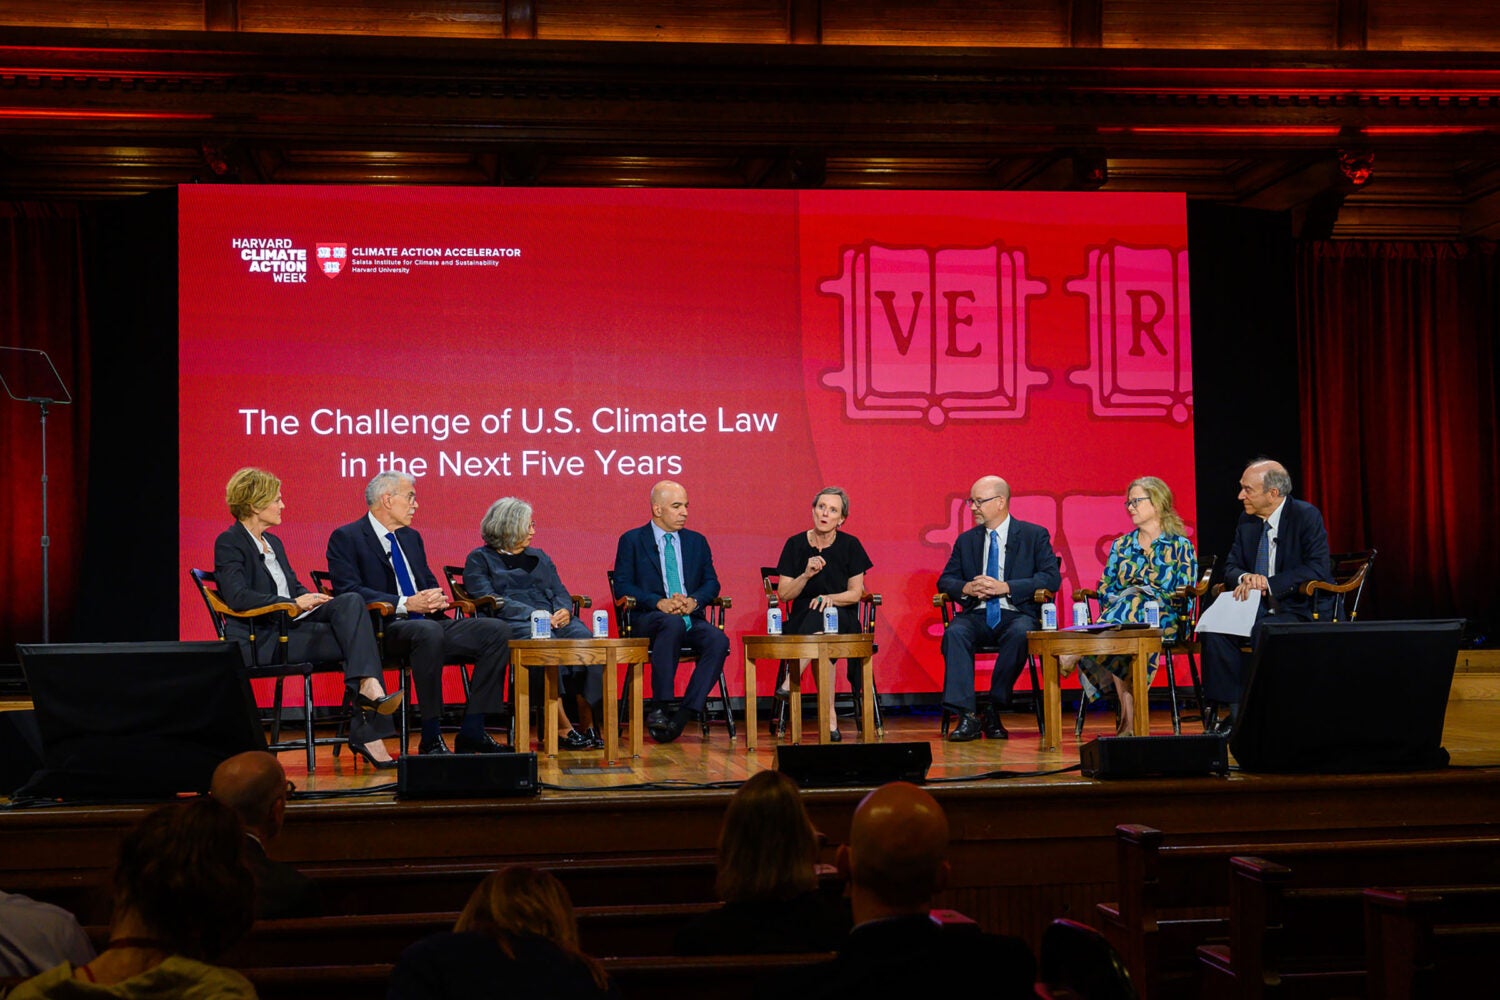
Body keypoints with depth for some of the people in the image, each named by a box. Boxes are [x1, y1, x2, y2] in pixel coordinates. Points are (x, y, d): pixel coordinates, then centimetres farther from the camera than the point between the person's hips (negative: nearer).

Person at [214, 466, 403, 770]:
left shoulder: (273, 543, 24)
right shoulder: (229, 543, -4)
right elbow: (237, 597, -18)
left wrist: (313, 598, -2)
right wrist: (293, 604, -21)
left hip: (292, 625, 8)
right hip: (263, 639, -8)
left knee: (351, 601, -20)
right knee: (354, 640, -23)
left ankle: (369, 688, -30)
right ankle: (367, 732, -25)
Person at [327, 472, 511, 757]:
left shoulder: (411, 537, 23)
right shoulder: (346, 538, -1)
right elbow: (349, 591, -13)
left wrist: (437, 599, -2)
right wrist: (406, 604, -23)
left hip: (426, 624, 8)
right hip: (383, 631, -8)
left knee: (496, 631, -12)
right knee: (428, 632, -40)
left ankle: (471, 733, -12)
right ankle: (431, 739, -30)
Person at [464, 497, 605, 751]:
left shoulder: (540, 557, 30)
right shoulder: (479, 559, 12)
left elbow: (561, 592, 21)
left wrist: (564, 610, -5)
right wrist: (535, 615, -14)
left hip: (554, 619, 5)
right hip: (512, 625, -5)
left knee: (586, 639, -29)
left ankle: (587, 723, -27)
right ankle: (562, 727, -36)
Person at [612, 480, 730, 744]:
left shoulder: (697, 541, 20)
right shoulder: (632, 541, 7)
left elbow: (711, 582, 14)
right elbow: (623, 586, -2)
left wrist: (694, 601, -9)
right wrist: (660, 603, -17)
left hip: (691, 617, 4)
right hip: (648, 619, -4)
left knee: (719, 641, -28)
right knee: (672, 623, -39)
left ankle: (684, 713, -27)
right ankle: (658, 709, -35)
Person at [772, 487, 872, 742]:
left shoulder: (850, 545, 3)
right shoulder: (795, 544, 4)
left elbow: (856, 593, 2)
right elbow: (783, 594, 0)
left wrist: (830, 598, -18)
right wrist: (806, 575, -16)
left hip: (842, 619, 0)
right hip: (802, 619, 1)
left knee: (821, 616, -39)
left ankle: (791, 681, -38)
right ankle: (829, 716, -38)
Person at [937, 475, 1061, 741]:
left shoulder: (1035, 535, 6)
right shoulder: (966, 540, 17)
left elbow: (1052, 578, -5)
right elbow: (945, 580, 15)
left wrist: (1005, 587, -16)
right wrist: (967, 588, -9)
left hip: (1016, 613, -3)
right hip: (977, 614, 3)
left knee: (1020, 634, -37)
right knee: (954, 632, -31)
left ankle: (994, 713, -25)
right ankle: (967, 717, -33)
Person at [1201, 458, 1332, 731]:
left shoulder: (1306, 516, -8)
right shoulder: (1247, 520, 11)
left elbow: (1318, 568, -17)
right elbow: (1231, 566, 12)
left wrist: (1268, 584, -23)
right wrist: (1245, 578, -14)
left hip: (1298, 609, -6)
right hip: (1256, 607, 6)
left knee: (1265, 631, -37)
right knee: (1215, 630, -24)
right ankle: (1228, 712, -23)